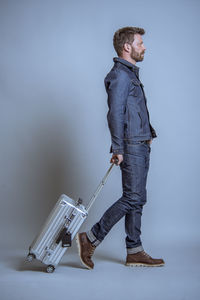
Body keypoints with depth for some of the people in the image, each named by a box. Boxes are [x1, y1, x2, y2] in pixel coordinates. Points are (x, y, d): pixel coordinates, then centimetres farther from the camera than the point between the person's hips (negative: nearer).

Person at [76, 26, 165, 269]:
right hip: (131, 146, -10)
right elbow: (115, 113, -19)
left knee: (137, 199, 10)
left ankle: (134, 252, 17)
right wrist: (118, 148, -22)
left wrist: (148, 133, 18)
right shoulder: (120, 74, -12)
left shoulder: (131, 73, 20)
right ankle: (90, 239, -2)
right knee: (132, 198, -9)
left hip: (140, 146, 10)